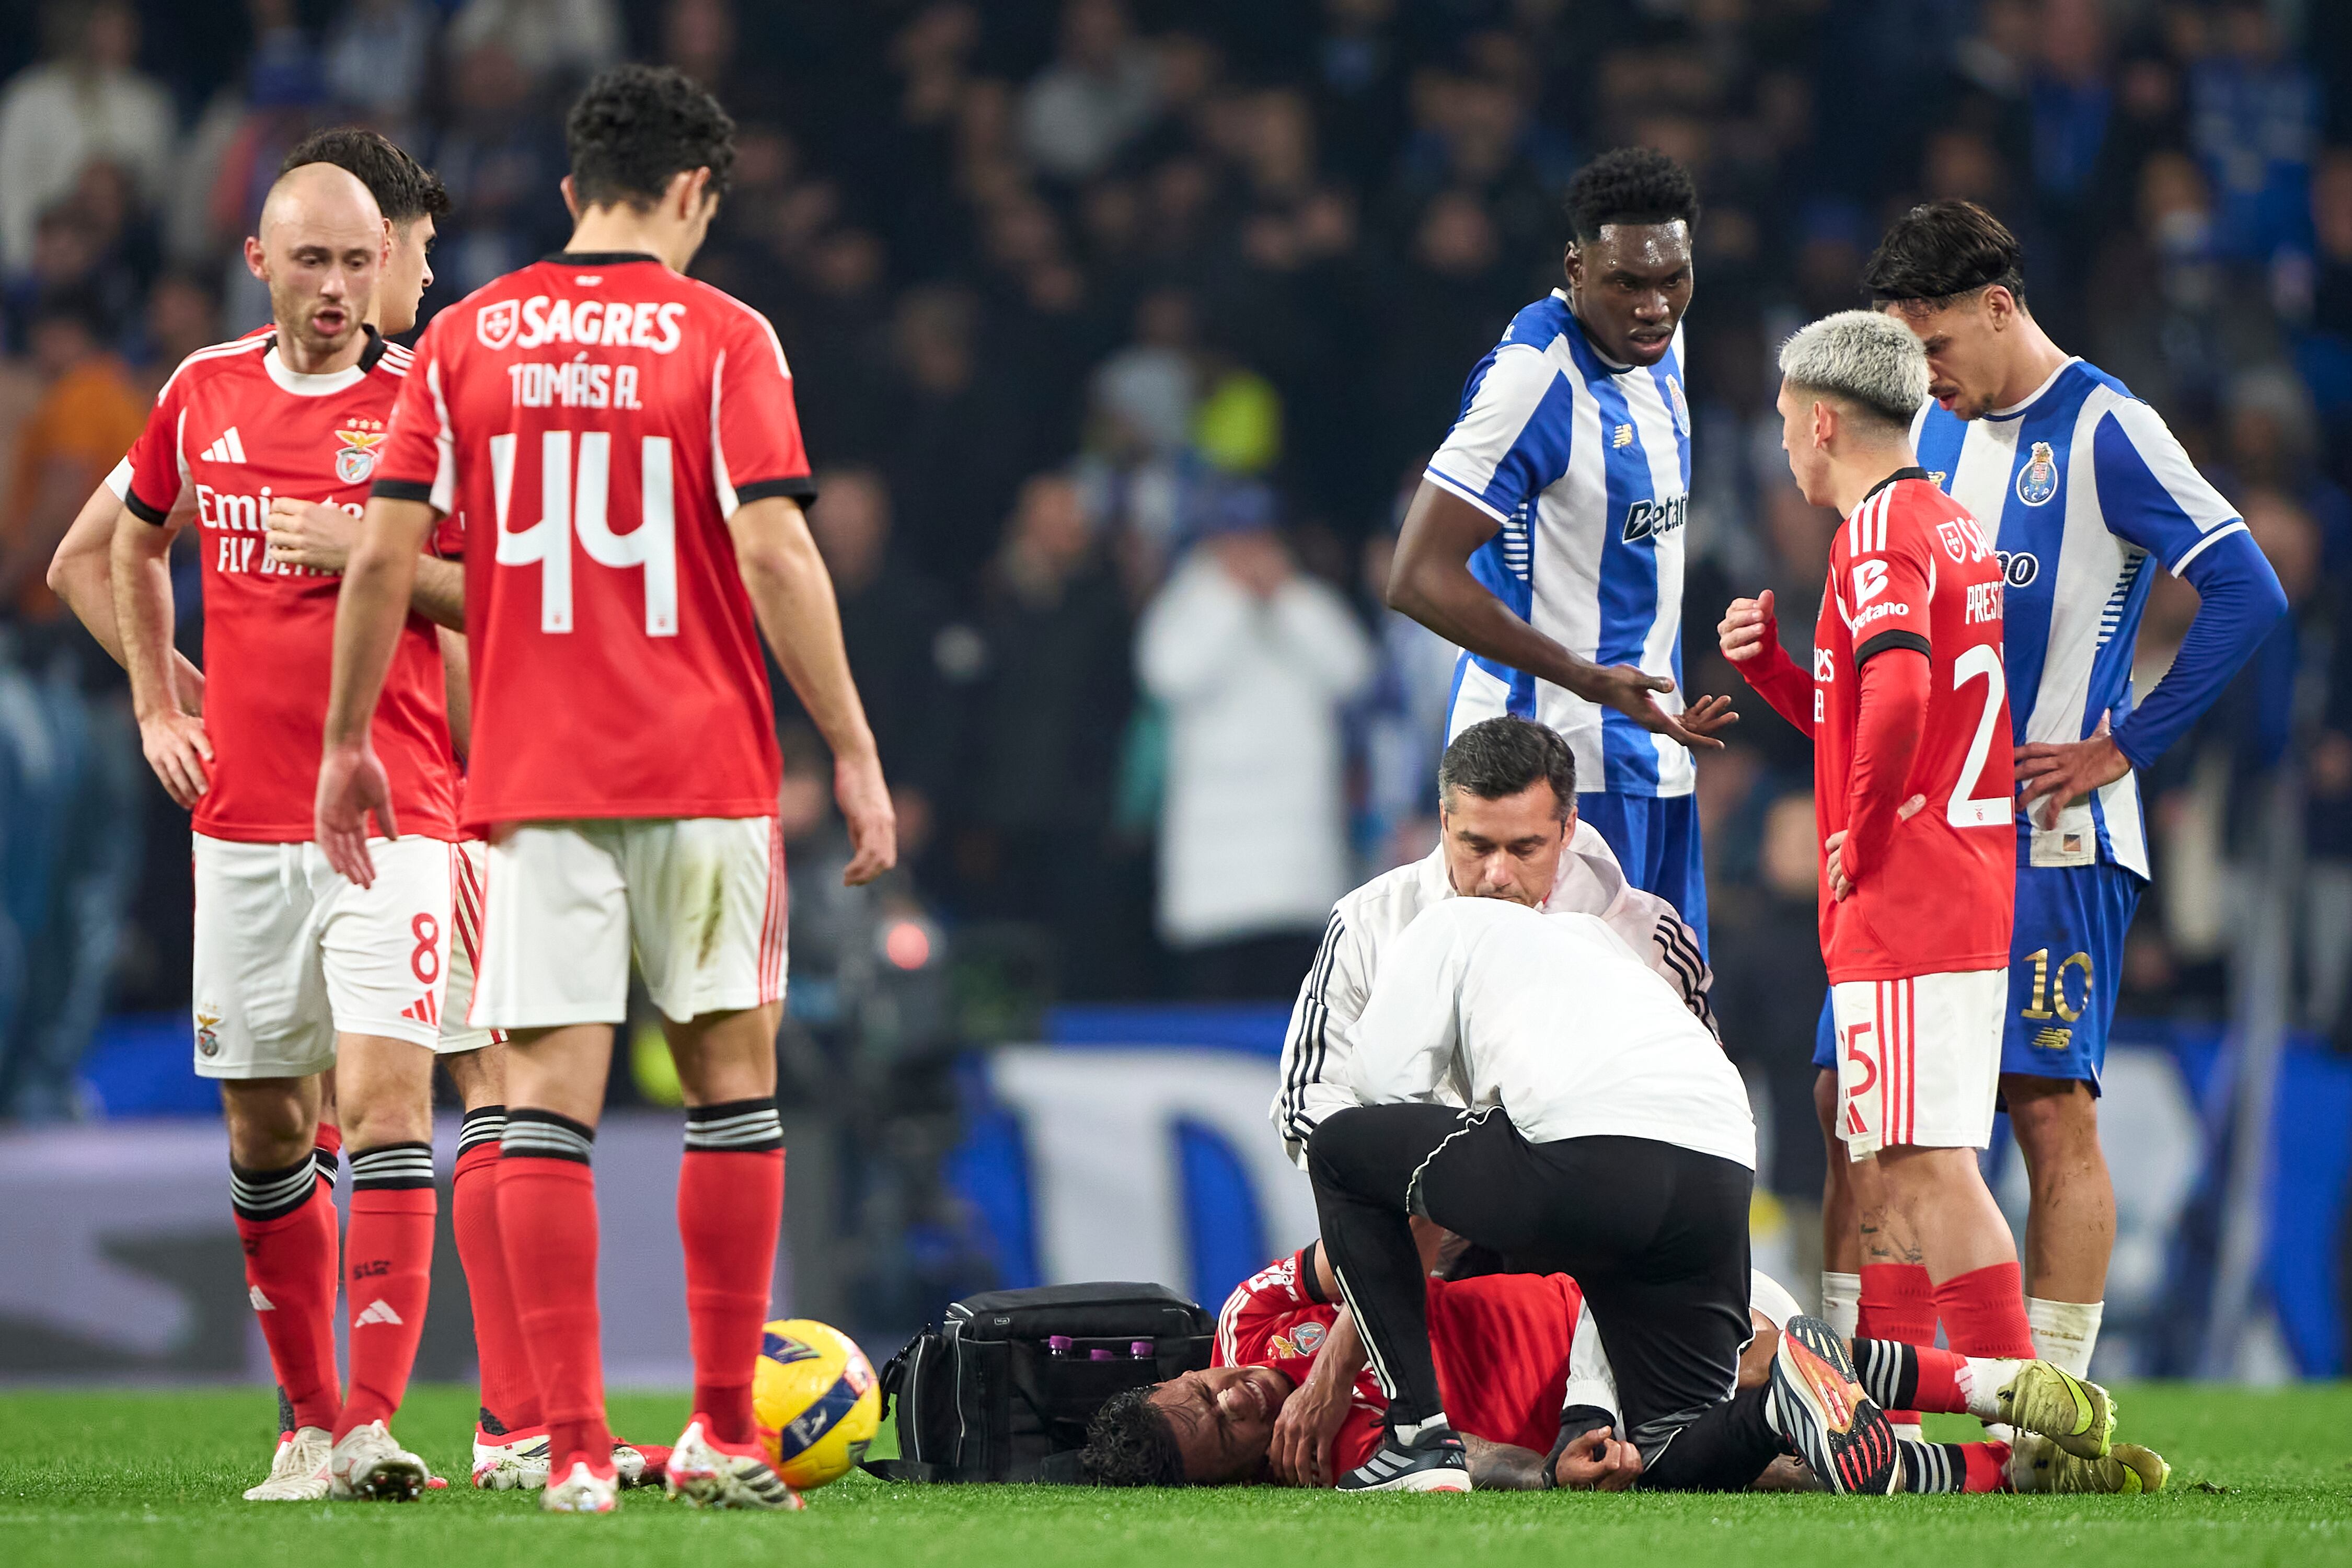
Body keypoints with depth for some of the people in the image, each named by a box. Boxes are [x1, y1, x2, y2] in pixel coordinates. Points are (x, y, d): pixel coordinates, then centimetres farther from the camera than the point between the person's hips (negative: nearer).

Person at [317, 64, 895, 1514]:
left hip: (532, 778, 2)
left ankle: (574, 1443, -8)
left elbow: (384, 552, 1)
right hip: (703, 769, -2)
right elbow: (775, 552, -10)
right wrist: (856, 754, -6)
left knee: (550, 1092, 0)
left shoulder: (467, 341, 4)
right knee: (733, 1073, 10)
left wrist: (347, 743, 11)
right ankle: (725, 1435, 10)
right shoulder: (722, 338, -3)